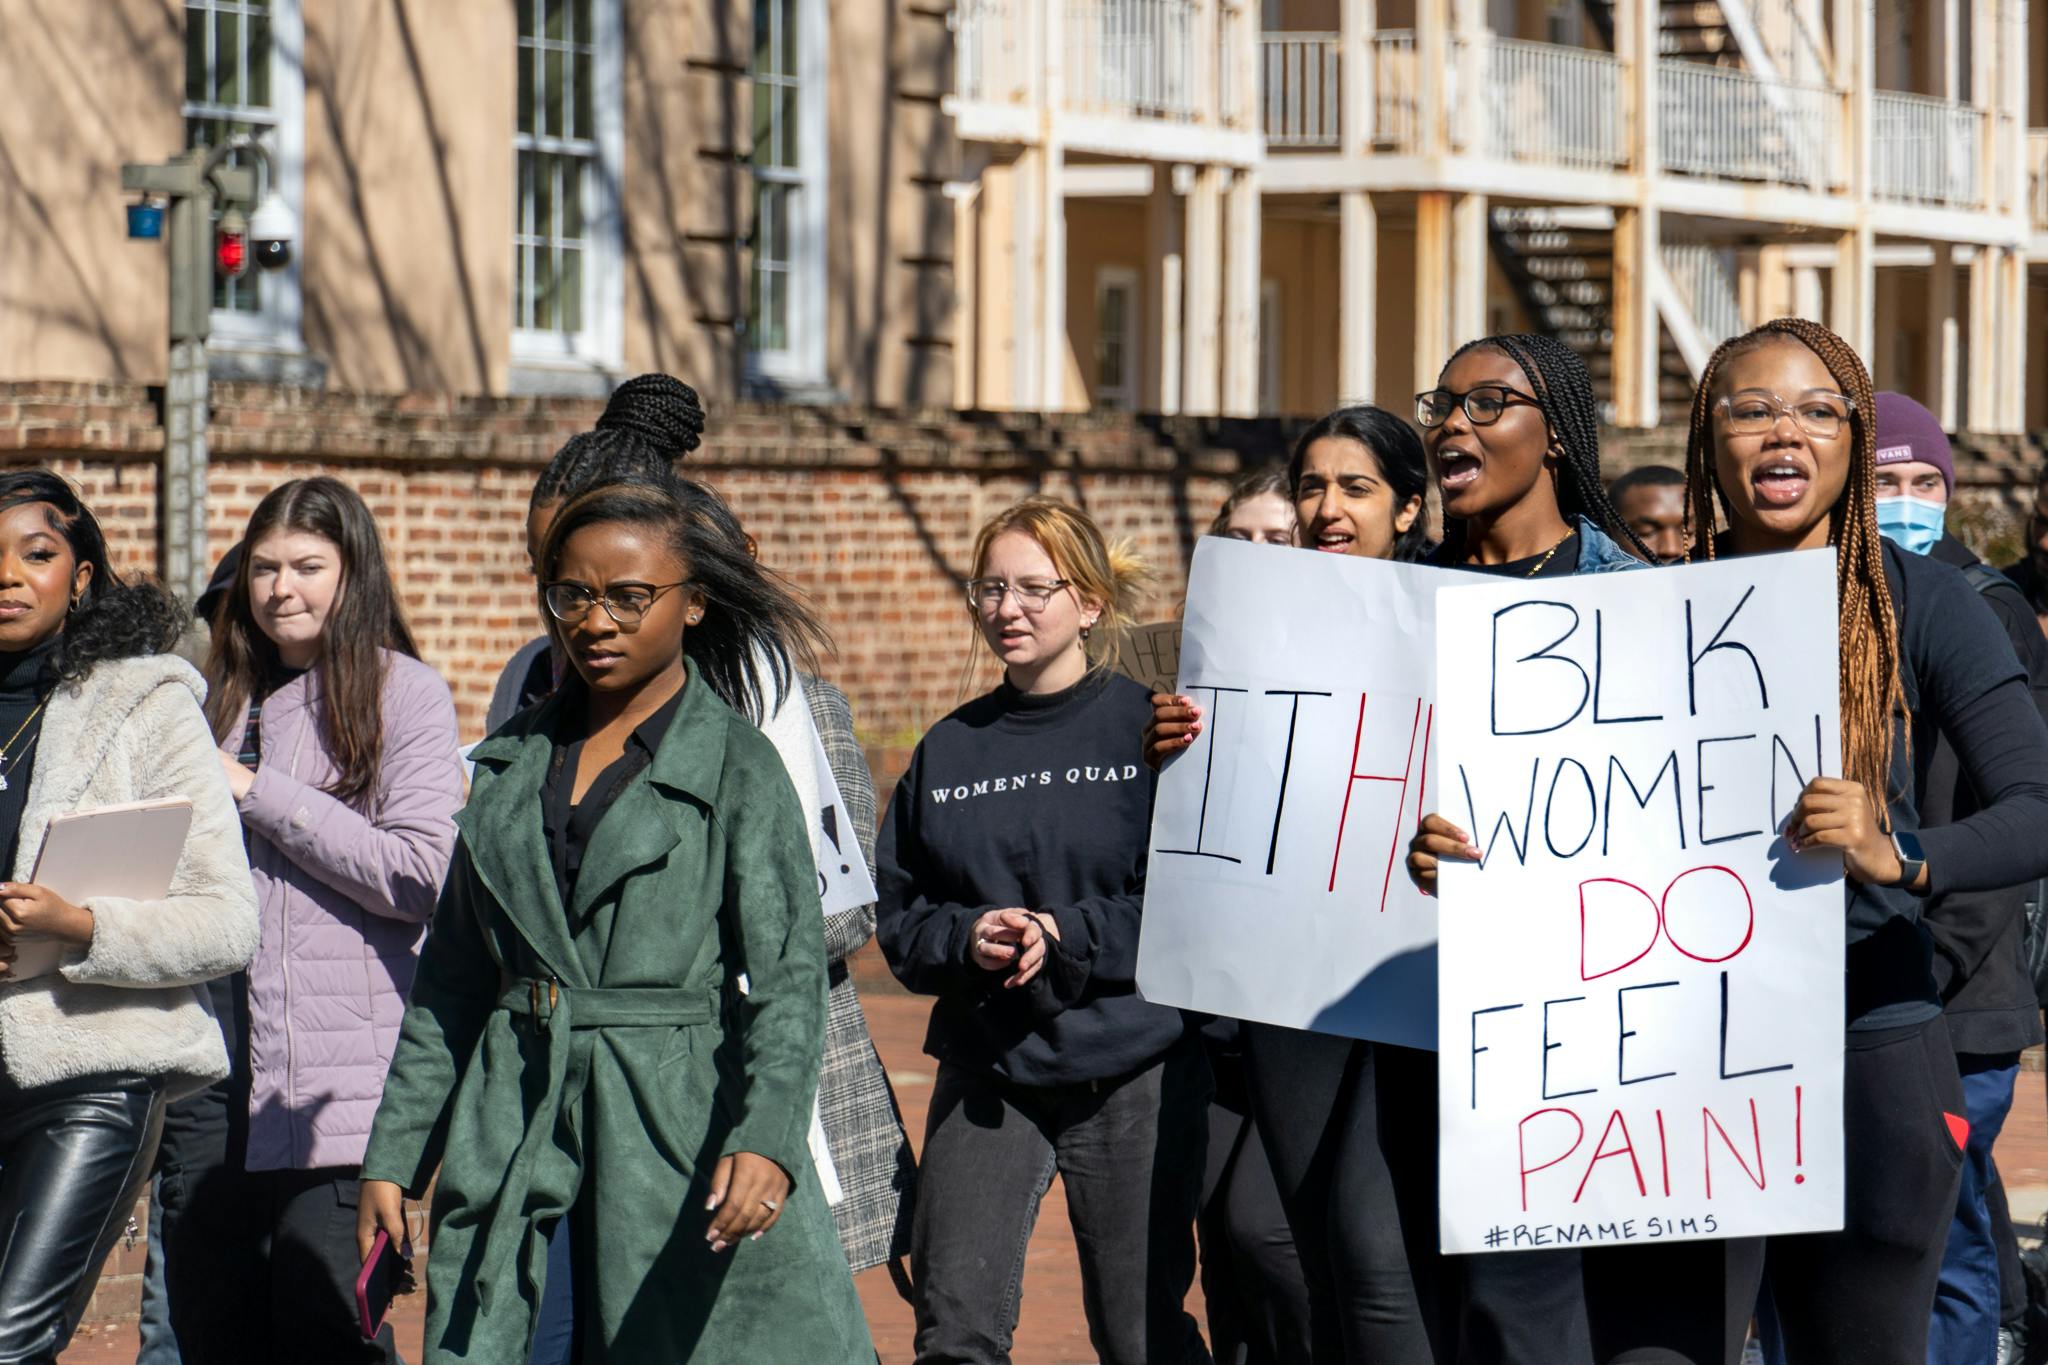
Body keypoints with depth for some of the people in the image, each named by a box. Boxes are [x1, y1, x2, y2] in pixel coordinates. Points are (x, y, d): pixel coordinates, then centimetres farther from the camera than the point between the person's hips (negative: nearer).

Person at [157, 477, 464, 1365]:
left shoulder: (404, 693, 0)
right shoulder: (226, 700, 20)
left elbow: (422, 872, -12)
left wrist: (258, 793, -9)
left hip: (341, 1082, -6)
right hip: (215, 1065, 7)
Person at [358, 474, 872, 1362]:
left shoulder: (737, 765, -1)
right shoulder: (515, 758, 14)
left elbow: (787, 975, -10)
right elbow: (449, 980, 17)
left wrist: (766, 1139, -25)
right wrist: (395, 1151, 12)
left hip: (678, 1123, -4)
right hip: (515, 1130, 4)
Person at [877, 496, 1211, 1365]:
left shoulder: (1146, 729, -2)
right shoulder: (949, 749, 10)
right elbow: (896, 914, 11)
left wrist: (1069, 935, -18)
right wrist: (967, 939, -10)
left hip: (1133, 1070, -3)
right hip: (985, 1070, 3)